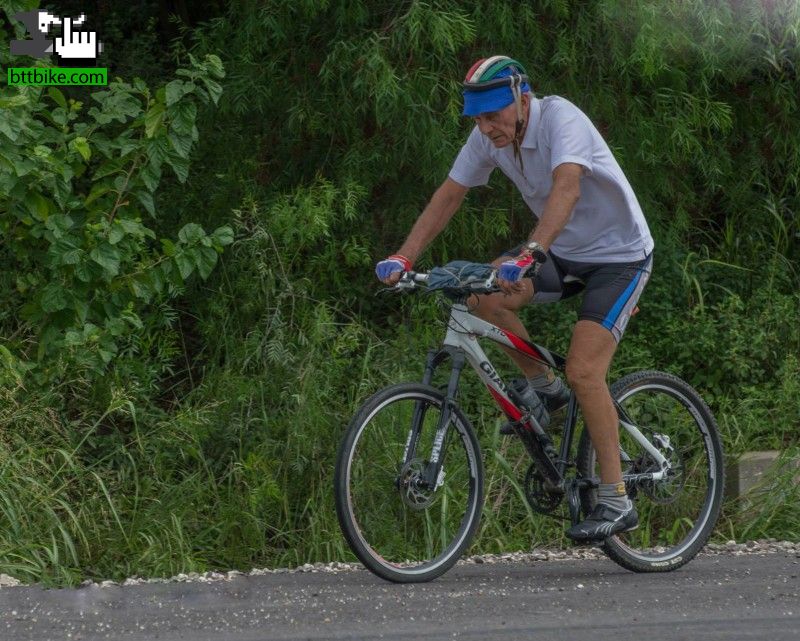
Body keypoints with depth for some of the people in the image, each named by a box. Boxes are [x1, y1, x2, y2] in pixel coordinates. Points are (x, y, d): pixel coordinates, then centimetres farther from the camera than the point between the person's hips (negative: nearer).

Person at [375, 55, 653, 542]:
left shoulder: (559, 117, -27)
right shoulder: (488, 137, -7)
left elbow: (567, 188, -42)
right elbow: (450, 195, -1)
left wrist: (531, 253, -55)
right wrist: (405, 257, -12)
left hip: (619, 254, -7)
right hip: (565, 251, 7)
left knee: (583, 370, -20)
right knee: (485, 294, -18)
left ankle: (617, 501, -13)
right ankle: (544, 389, 5)